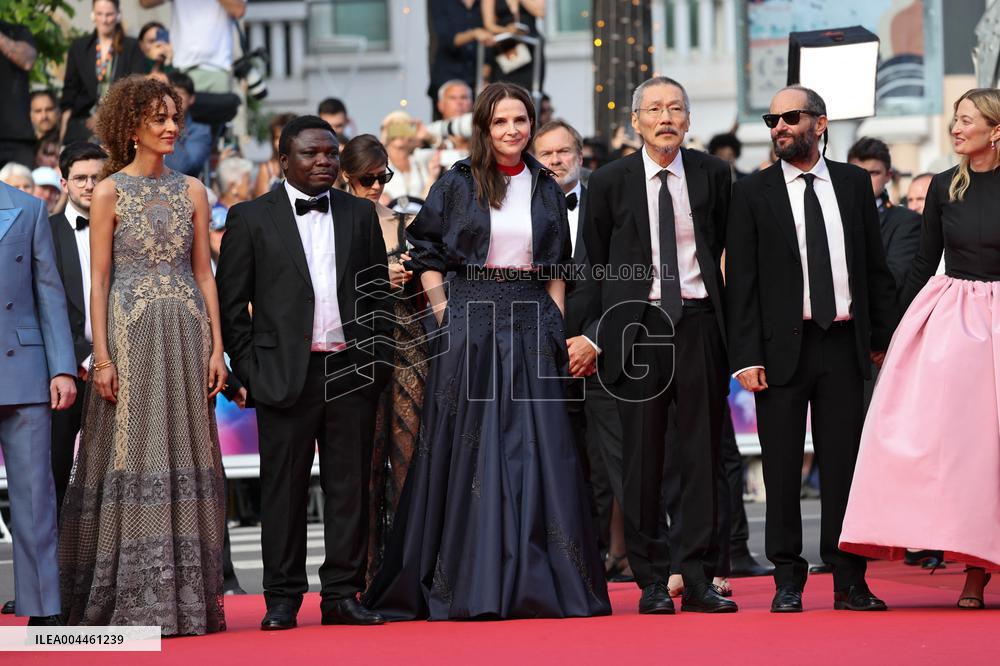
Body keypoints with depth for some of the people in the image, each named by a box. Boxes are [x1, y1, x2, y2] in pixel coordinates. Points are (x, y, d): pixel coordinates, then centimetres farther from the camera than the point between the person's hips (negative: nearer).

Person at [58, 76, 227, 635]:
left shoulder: (191, 190, 11)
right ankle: (137, 601, -3)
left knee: (185, 455, 3)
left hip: (186, 335, 4)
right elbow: (99, 280, -2)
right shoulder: (110, 193, 0)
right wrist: (102, 356, -10)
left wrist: (216, 346, 4)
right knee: (135, 456, -5)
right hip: (132, 333, -4)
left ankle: (187, 596, 7)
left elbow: (204, 273, 12)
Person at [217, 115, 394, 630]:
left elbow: (379, 293, 15)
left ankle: (342, 594, 9)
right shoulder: (251, 218, 3)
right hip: (287, 373, -3)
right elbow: (231, 302, 2)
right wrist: (250, 369, -4)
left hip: (352, 371, 3)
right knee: (283, 487, 0)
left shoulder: (360, 214, 12)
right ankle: (282, 598, 6)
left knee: (351, 486, 3)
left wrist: (376, 358, 6)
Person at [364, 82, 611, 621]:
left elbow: (557, 271, 14)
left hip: (531, 327, 3)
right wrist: (446, 317, -5)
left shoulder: (546, 189, 11)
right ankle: (469, 585, 2)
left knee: (537, 450, -2)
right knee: (470, 451, -2)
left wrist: (555, 327, 4)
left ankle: (537, 582, 3)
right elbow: (425, 254, 3)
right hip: (470, 324, -3)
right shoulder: (458, 183, 2)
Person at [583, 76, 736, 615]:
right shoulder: (610, 181, 4)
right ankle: (652, 581, 6)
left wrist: (715, 298, 10)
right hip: (638, 325, -1)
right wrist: (596, 330, 6)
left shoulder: (712, 174, 6)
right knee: (642, 454, 0)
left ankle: (699, 580, 4)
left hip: (700, 322, 1)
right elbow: (595, 262, 9)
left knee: (702, 450, 0)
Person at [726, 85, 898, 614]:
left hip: (843, 345, 2)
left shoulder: (854, 184, 9)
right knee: (782, 466, 0)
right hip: (782, 347, -2)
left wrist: (884, 334, 7)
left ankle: (849, 580, 9)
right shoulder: (752, 193, 2)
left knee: (844, 462, 4)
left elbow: (876, 267, 13)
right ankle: (788, 582, 7)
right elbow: (741, 280, -1)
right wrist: (746, 356, -8)